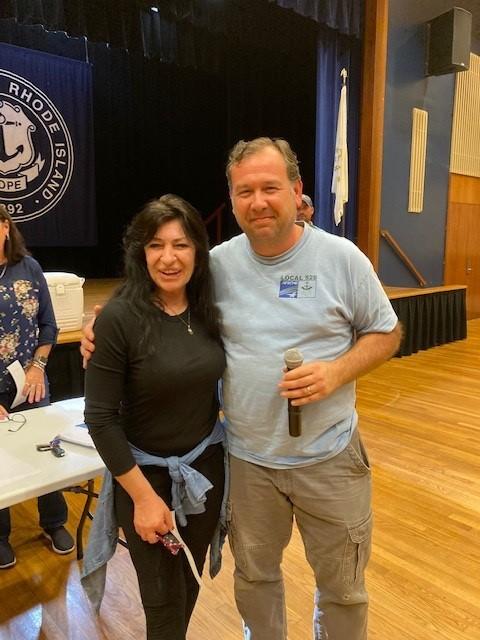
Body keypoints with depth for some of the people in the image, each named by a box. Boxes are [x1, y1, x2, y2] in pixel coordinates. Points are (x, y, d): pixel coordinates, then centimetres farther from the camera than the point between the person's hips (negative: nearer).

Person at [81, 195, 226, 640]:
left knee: (190, 583, 24)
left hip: (207, 467, 5)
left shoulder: (209, 310, -5)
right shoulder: (119, 317, -20)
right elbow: (101, 418, -17)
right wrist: (143, 496, -15)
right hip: (146, 473, -4)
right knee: (165, 599, 14)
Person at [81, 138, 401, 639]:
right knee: (254, 576, 25)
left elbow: (385, 333, -2)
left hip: (329, 457, -1)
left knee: (342, 585, 20)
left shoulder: (342, 257, -10)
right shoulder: (218, 263, -5)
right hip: (246, 459, 2)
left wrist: (338, 372, -20)